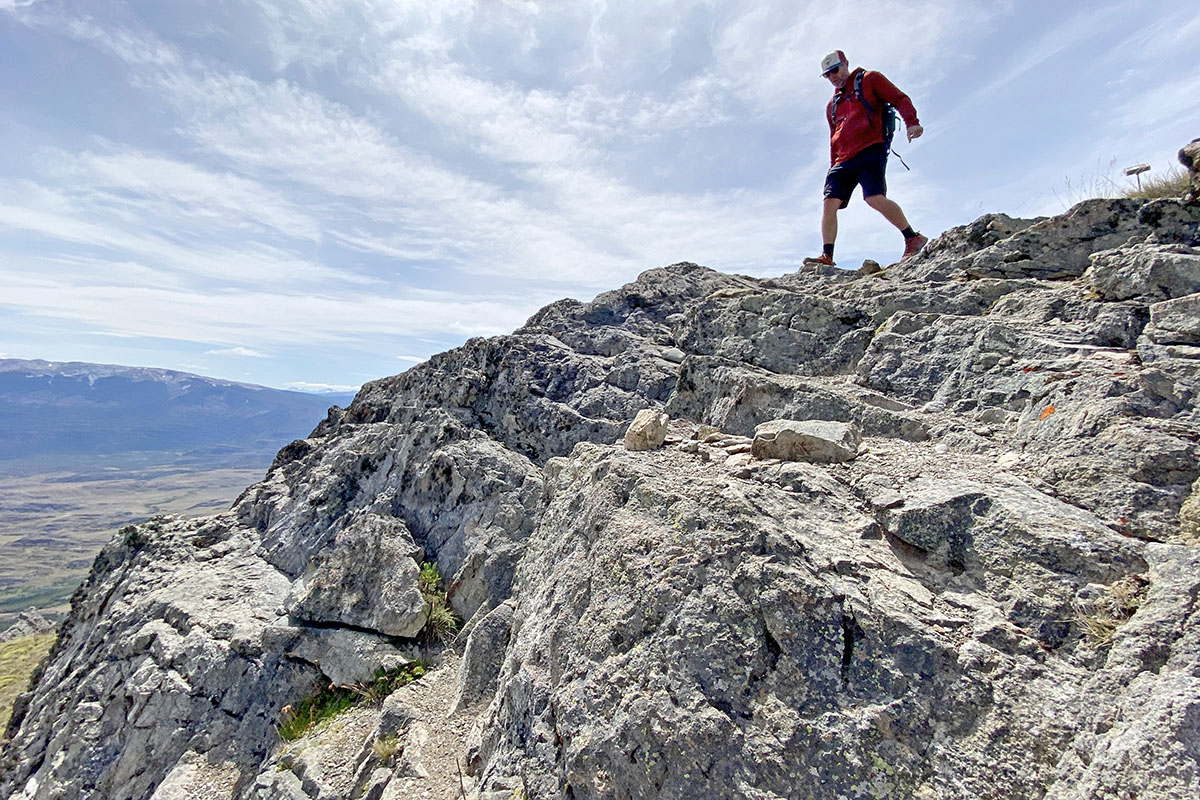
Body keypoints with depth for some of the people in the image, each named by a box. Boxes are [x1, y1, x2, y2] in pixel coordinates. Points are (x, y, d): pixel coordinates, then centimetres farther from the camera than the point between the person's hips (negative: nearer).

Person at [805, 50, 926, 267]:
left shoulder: (869, 80, 14)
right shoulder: (832, 104, 30)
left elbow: (900, 99, 5)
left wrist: (911, 122, -13)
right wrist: (834, 167, 21)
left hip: (870, 150, -6)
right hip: (844, 160, 6)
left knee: (874, 198, -24)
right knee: (830, 202, -13)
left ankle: (913, 239, -9)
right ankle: (827, 256, -16)